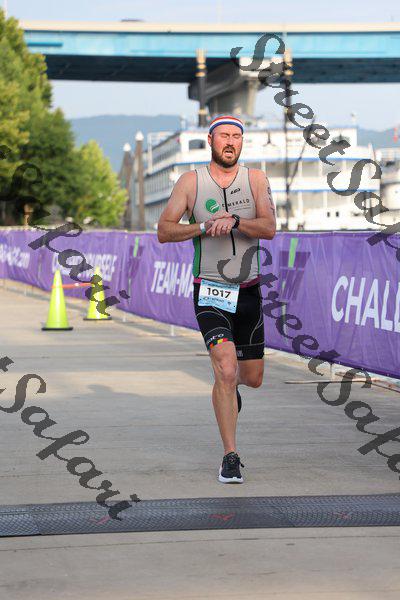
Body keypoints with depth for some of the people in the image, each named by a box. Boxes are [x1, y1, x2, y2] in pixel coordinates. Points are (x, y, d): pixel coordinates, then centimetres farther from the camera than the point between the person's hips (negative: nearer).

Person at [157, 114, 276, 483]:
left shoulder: (256, 179, 2)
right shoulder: (191, 182, -1)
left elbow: (270, 228, -11)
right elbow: (164, 231, -3)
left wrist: (235, 221, -29)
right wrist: (204, 226, -19)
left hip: (249, 293, 3)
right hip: (210, 293, -3)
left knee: (252, 378, 13)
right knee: (226, 370, -20)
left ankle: (228, 389, 51)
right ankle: (230, 457, -10)